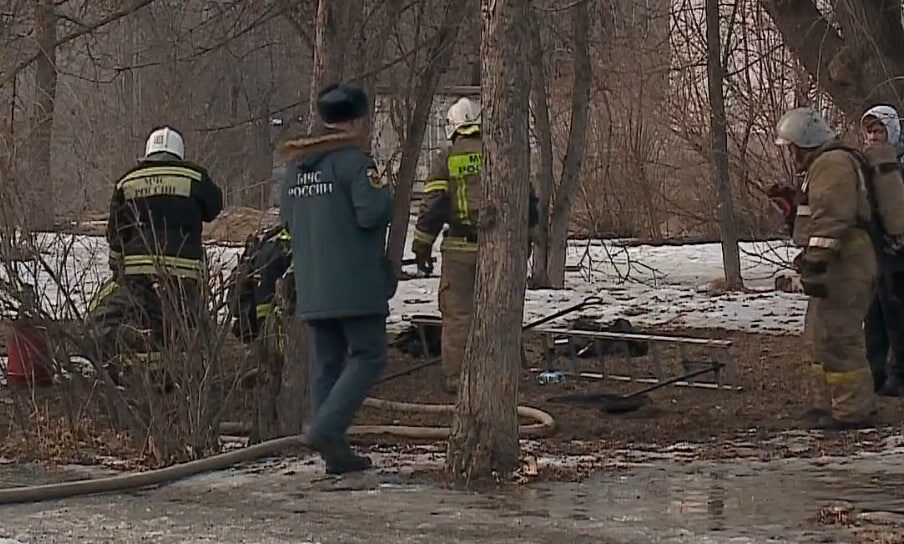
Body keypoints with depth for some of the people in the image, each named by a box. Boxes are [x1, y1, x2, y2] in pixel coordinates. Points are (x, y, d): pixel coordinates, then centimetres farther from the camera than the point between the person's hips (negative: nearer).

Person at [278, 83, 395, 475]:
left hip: (311, 289, 7)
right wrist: (382, 191, 0)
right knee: (367, 357, -1)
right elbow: (373, 213, -20)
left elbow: (288, 218, 20)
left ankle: (335, 452, 10)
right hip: (355, 284, -7)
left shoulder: (295, 164, 14)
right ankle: (325, 429, -17)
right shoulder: (354, 161, -11)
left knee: (325, 364, 10)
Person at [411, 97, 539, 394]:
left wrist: (422, 246, 2)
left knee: (457, 314, 5)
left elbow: (432, 205, -4)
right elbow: (526, 199, 9)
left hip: (459, 246, -2)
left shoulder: (447, 159, 0)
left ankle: (455, 377, 5)